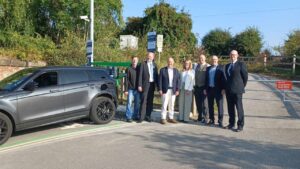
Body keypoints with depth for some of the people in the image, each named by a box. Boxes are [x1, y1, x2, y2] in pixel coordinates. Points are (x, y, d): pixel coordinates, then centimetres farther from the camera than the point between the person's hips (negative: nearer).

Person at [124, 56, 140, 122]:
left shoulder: (139, 69, 7)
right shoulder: (129, 69, -1)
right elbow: (126, 80, -2)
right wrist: (126, 90, -7)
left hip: (137, 89, 3)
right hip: (130, 89, -3)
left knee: (137, 103, 8)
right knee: (129, 103, -3)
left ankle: (136, 116, 19)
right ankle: (128, 117, 3)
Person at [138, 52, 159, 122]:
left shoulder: (154, 64, 13)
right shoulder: (143, 64, 0)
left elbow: (156, 75, 13)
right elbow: (140, 75, -5)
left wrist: (157, 84, 6)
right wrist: (140, 85, -11)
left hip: (152, 84, 4)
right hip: (145, 84, -4)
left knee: (150, 101, 7)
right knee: (144, 101, -6)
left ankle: (148, 116, 15)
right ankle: (141, 117, -1)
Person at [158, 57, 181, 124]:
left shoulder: (176, 71, 12)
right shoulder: (162, 70, 4)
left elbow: (178, 81, 7)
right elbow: (160, 80, 0)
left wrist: (177, 90, -2)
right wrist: (160, 89, -8)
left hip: (173, 91, 3)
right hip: (165, 90, -3)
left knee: (172, 105, 7)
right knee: (164, 104, -4)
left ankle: (171, 118, 16)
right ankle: (163, 118, 1)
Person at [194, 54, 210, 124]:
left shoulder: (208, 66, -4)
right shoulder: (196, 66, 12)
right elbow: (195, 76, 13)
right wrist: (194, 86, 8)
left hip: (203, 87, -5)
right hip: (197, 87, 5)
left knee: (204, 103, -2)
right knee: (198, 103, 10)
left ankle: (204, 118, 6)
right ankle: (200, 117, 22)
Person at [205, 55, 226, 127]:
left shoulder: (221, 68, 2)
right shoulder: (208, 68, 15)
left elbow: (223, 78, -5)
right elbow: (206, 79, 14)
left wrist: (223, 88, -13)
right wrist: (205, 89, 8)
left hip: (218, 89, -4)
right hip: (209, 89, 4)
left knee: (220, 105, -2)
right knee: (210, 105, 8)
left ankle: (220, 121, 3)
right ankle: (211, 120, 18)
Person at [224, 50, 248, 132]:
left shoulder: (241, 64, -3)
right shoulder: (227, 66, 16)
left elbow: (245, 76, -2)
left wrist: (242, 86, 3)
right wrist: (227, 87, 14)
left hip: (237, 90, -6)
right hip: (229, 90, 6)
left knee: (239, 108, -2)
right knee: (230, 108, 10)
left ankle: (240, 125, 5)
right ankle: (231, 123, 20)